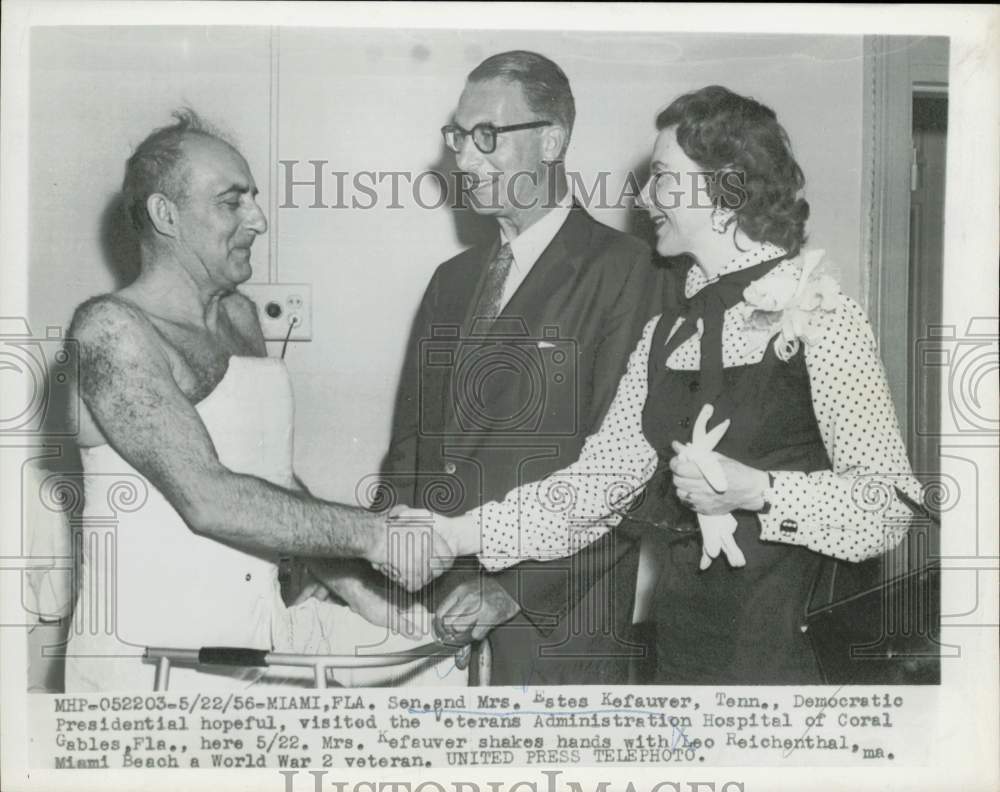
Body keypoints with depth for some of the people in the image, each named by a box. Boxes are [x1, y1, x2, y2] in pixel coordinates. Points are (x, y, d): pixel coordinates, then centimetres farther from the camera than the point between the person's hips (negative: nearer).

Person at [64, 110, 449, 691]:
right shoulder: (111, 329, -12)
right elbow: (207, 500, -21)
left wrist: (355, 585, 4)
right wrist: (371, 535, -19)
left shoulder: (241, 318, 12)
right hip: (157, 659, -7)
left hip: (280, 632, 7)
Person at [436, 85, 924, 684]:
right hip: (682, 637, 6)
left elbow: (891, 502, -11)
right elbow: (596, 487, 5)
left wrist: (755, 490, -24)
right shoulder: (668, 333, 10)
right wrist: (455, 534, -2)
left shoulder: (819, 318, -9)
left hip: (785, 646, -5)